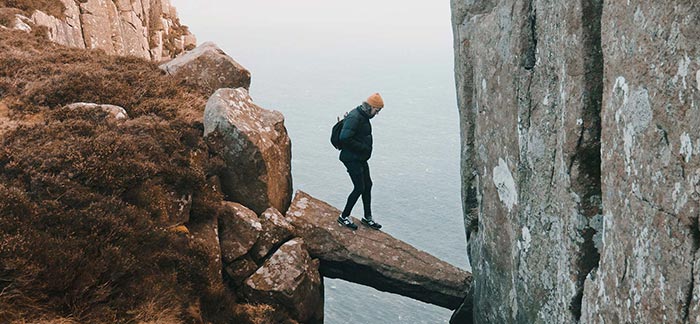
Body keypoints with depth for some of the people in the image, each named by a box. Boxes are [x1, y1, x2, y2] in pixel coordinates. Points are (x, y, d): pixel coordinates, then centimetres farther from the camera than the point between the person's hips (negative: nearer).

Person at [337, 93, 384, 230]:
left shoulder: (363, 117, 10)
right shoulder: (354, 118, -22)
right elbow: (345, 138, -30)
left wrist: (365, 148, 8)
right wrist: (363, 147, -22)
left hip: (360, 158, 10)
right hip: (352, 159, -10)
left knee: (367, 185, 14)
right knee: (359, 188, -6)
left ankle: (367, 217, 26)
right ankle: (344, 217, 9)